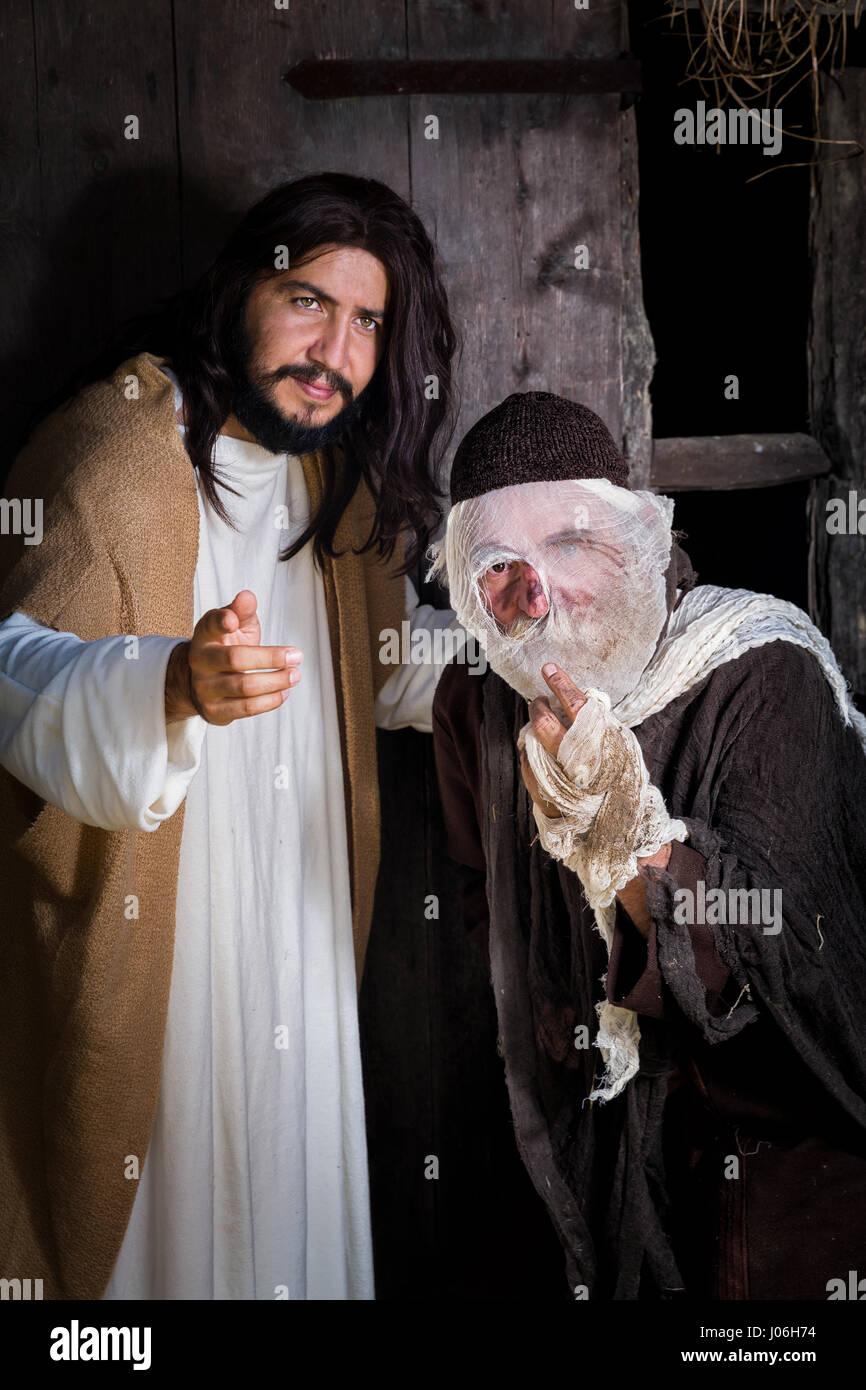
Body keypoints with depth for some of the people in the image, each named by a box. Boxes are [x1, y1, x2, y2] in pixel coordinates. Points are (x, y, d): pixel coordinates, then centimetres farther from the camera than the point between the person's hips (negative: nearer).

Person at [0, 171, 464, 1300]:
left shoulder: (339, 470, 8)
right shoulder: (118, 441, -15)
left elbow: (378, 667, 19)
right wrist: (174, 681, -46)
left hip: (298, 942, 7)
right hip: (139, 939, -6)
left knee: (285, 1184, 16)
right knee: (149, 1196, 6)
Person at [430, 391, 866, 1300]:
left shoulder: (767, 676, -23)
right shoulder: (475, 703, -7)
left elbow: (764, 957, -29)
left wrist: (622, 822, -41)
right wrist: (583, 1022, 3)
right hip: (617, 1120, 4)